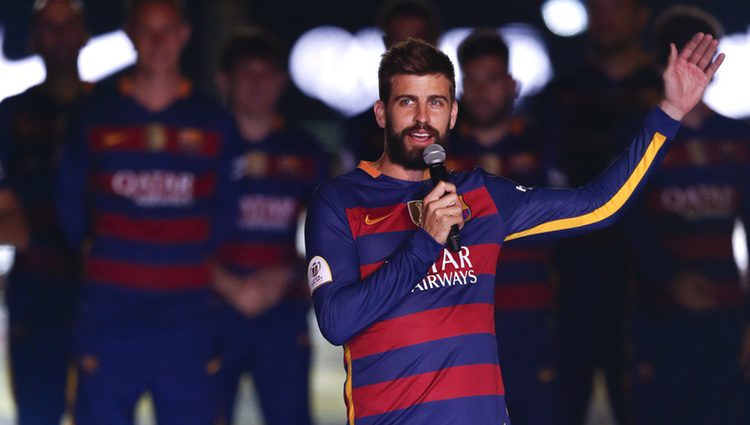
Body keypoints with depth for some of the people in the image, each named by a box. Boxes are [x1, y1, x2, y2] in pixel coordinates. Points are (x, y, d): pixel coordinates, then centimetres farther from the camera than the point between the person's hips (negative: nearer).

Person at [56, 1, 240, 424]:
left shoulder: (215, 124, 7)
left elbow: (227, 220, 14)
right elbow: (72, 213, 13)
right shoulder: (96, 118, 6)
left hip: (190, 317, 0)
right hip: (109, 318, 0)